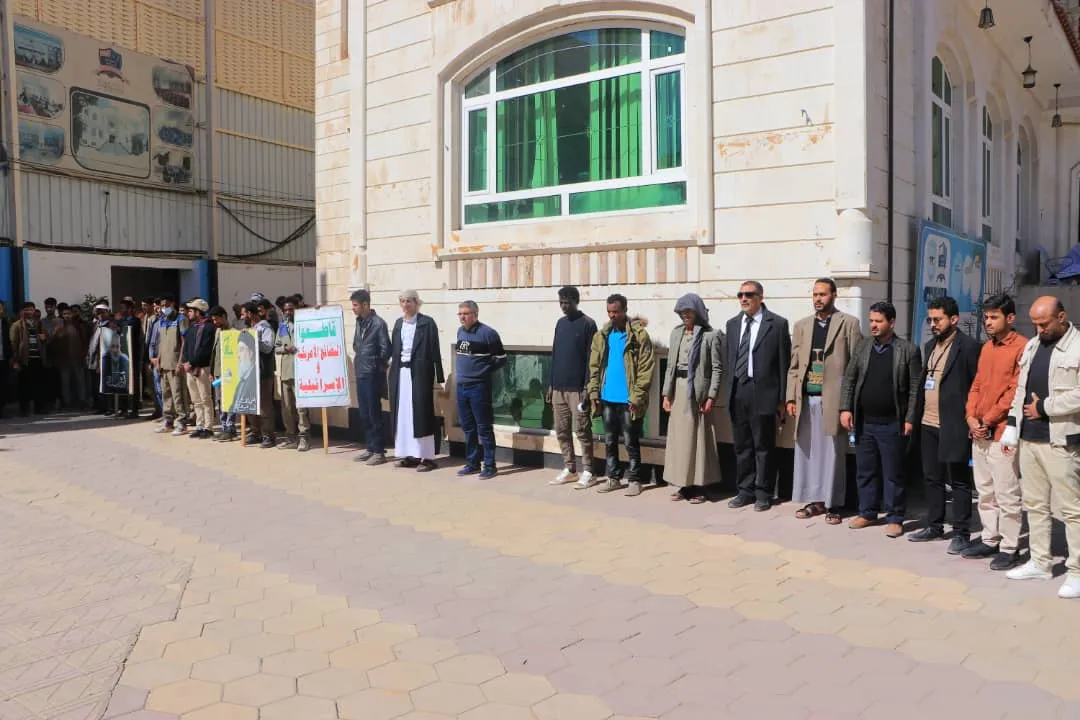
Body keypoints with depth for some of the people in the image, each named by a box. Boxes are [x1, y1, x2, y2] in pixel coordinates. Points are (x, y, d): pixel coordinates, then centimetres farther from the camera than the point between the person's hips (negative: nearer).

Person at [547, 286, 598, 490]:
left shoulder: (587, 324, -7)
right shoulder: (560, 323, 13)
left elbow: (590, 359, -10)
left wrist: (587, 388, -15)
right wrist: (551, 384, 13)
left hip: (577, 388, -7)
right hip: (559, 387, 7)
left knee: (582, 431, -2)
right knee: (562, 431, 10)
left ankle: (587, 473, 5)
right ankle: (569, 469, 20)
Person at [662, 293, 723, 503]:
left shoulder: (711, 335, -5)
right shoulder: (676, 332, 11)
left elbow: (717, 369, -6)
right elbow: (670, 365, 13)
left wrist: (711, 397, -13)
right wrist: (666, 393, 7)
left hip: (698, 391, -5)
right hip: (679, 390, 5)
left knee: (697, 438, -2)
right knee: (679, 438, 6)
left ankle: (698, 487, 6)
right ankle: (684, 485, 14)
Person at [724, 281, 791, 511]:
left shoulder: (777, 324, -4)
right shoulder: (733, 324, 12)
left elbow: (784, 363, -5)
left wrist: (782, 399, -7)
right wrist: (729, 390, 10)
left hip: (763, 393, -5)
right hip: (737, 392, 5)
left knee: (763, 446, 4)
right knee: (742, 445, 12)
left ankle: (763, 493, 15)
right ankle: (745, 490, 23)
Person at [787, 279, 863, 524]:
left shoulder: (849, 323, 1)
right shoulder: (802, 325, 13)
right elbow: (794, 365, 12)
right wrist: (791, 398, 4)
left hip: (833, 399, -4)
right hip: (806, 399, 4)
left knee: (833, 453, 2)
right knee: (807, 451, 7)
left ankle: (833, 504, 12)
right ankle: (815, 500, 18)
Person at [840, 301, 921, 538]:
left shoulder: (909, 350, -5)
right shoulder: (862, 346, 7)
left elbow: (915, 388, -6)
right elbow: (849, 379, 9)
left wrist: (910, 419, -10)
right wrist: (845, 408, 0)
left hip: (892, 424, -4)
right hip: (863, 422, 4)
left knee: (893, 474, 4)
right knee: (865, 471, 12)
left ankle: (895, 518, 15)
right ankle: (867, 513, 24)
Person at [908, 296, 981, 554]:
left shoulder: (968, 346, -10)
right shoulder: (930, 346, 14)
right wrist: (918, 415, 12)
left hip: (953, 426, -8)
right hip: (928, 425, 8)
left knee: (959, 482, 2)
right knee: (932, 479, 15)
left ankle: (961, 533, 11)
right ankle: (934, 526, 26)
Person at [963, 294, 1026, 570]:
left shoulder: (1022, 347, -9)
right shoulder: (987, 347, 15)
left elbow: (1015, 392, -14)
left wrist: (987, 420, -11)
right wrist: (971, 418, 3)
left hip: (1002, 432, -8)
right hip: (979, 433, 8)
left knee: (1007, 495, -2)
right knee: (985, 492, 14)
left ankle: (1010, 548, 7)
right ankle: (990, 540, 24)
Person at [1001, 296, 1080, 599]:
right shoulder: (1032, 346, 15)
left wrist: (1043, 407, -13)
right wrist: (1011, 427, 12)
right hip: (1028, 438, 8)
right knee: (1034, 504, 14)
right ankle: (1040, 562, 24)